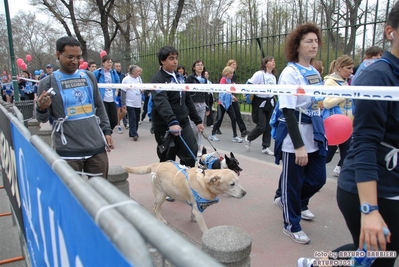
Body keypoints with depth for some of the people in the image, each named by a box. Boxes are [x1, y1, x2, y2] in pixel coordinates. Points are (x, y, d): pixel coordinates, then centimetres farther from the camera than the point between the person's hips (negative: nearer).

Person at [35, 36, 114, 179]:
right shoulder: (48, 83, 0)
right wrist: (42, 108, -16)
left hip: (97, 147, 3)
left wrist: (107, 131, 10)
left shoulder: (89, 77, 9)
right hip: (68, 151, -3)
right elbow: (43, 119, 6)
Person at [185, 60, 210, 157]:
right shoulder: (190, 78, -3)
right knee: (194, 128, -7)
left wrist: (207, 107, 15)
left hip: (202, 105, 5)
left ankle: (198, 148, 14)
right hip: (192, 105, -5)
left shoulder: (204, 79, 13)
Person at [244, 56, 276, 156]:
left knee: (269, 126, 4)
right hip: (260, 103, -6)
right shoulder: (259, 74, -12)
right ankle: (248, 138, 21)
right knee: (261, 127, -7)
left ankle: (265, 147, 15)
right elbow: (249, 85, -15)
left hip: (270, 103, 7)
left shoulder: (273, 76, 11)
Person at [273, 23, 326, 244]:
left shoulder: (315, 73, 10)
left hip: (315, 136, 8)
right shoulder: (291, 73, -14)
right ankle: (292, 225, 26)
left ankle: (287, 200, 41)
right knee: (293, 182, 6)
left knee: (318, 179, 15)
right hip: (294, 138, -8)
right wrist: (299, 145, -24)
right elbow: (288, 111, -20)